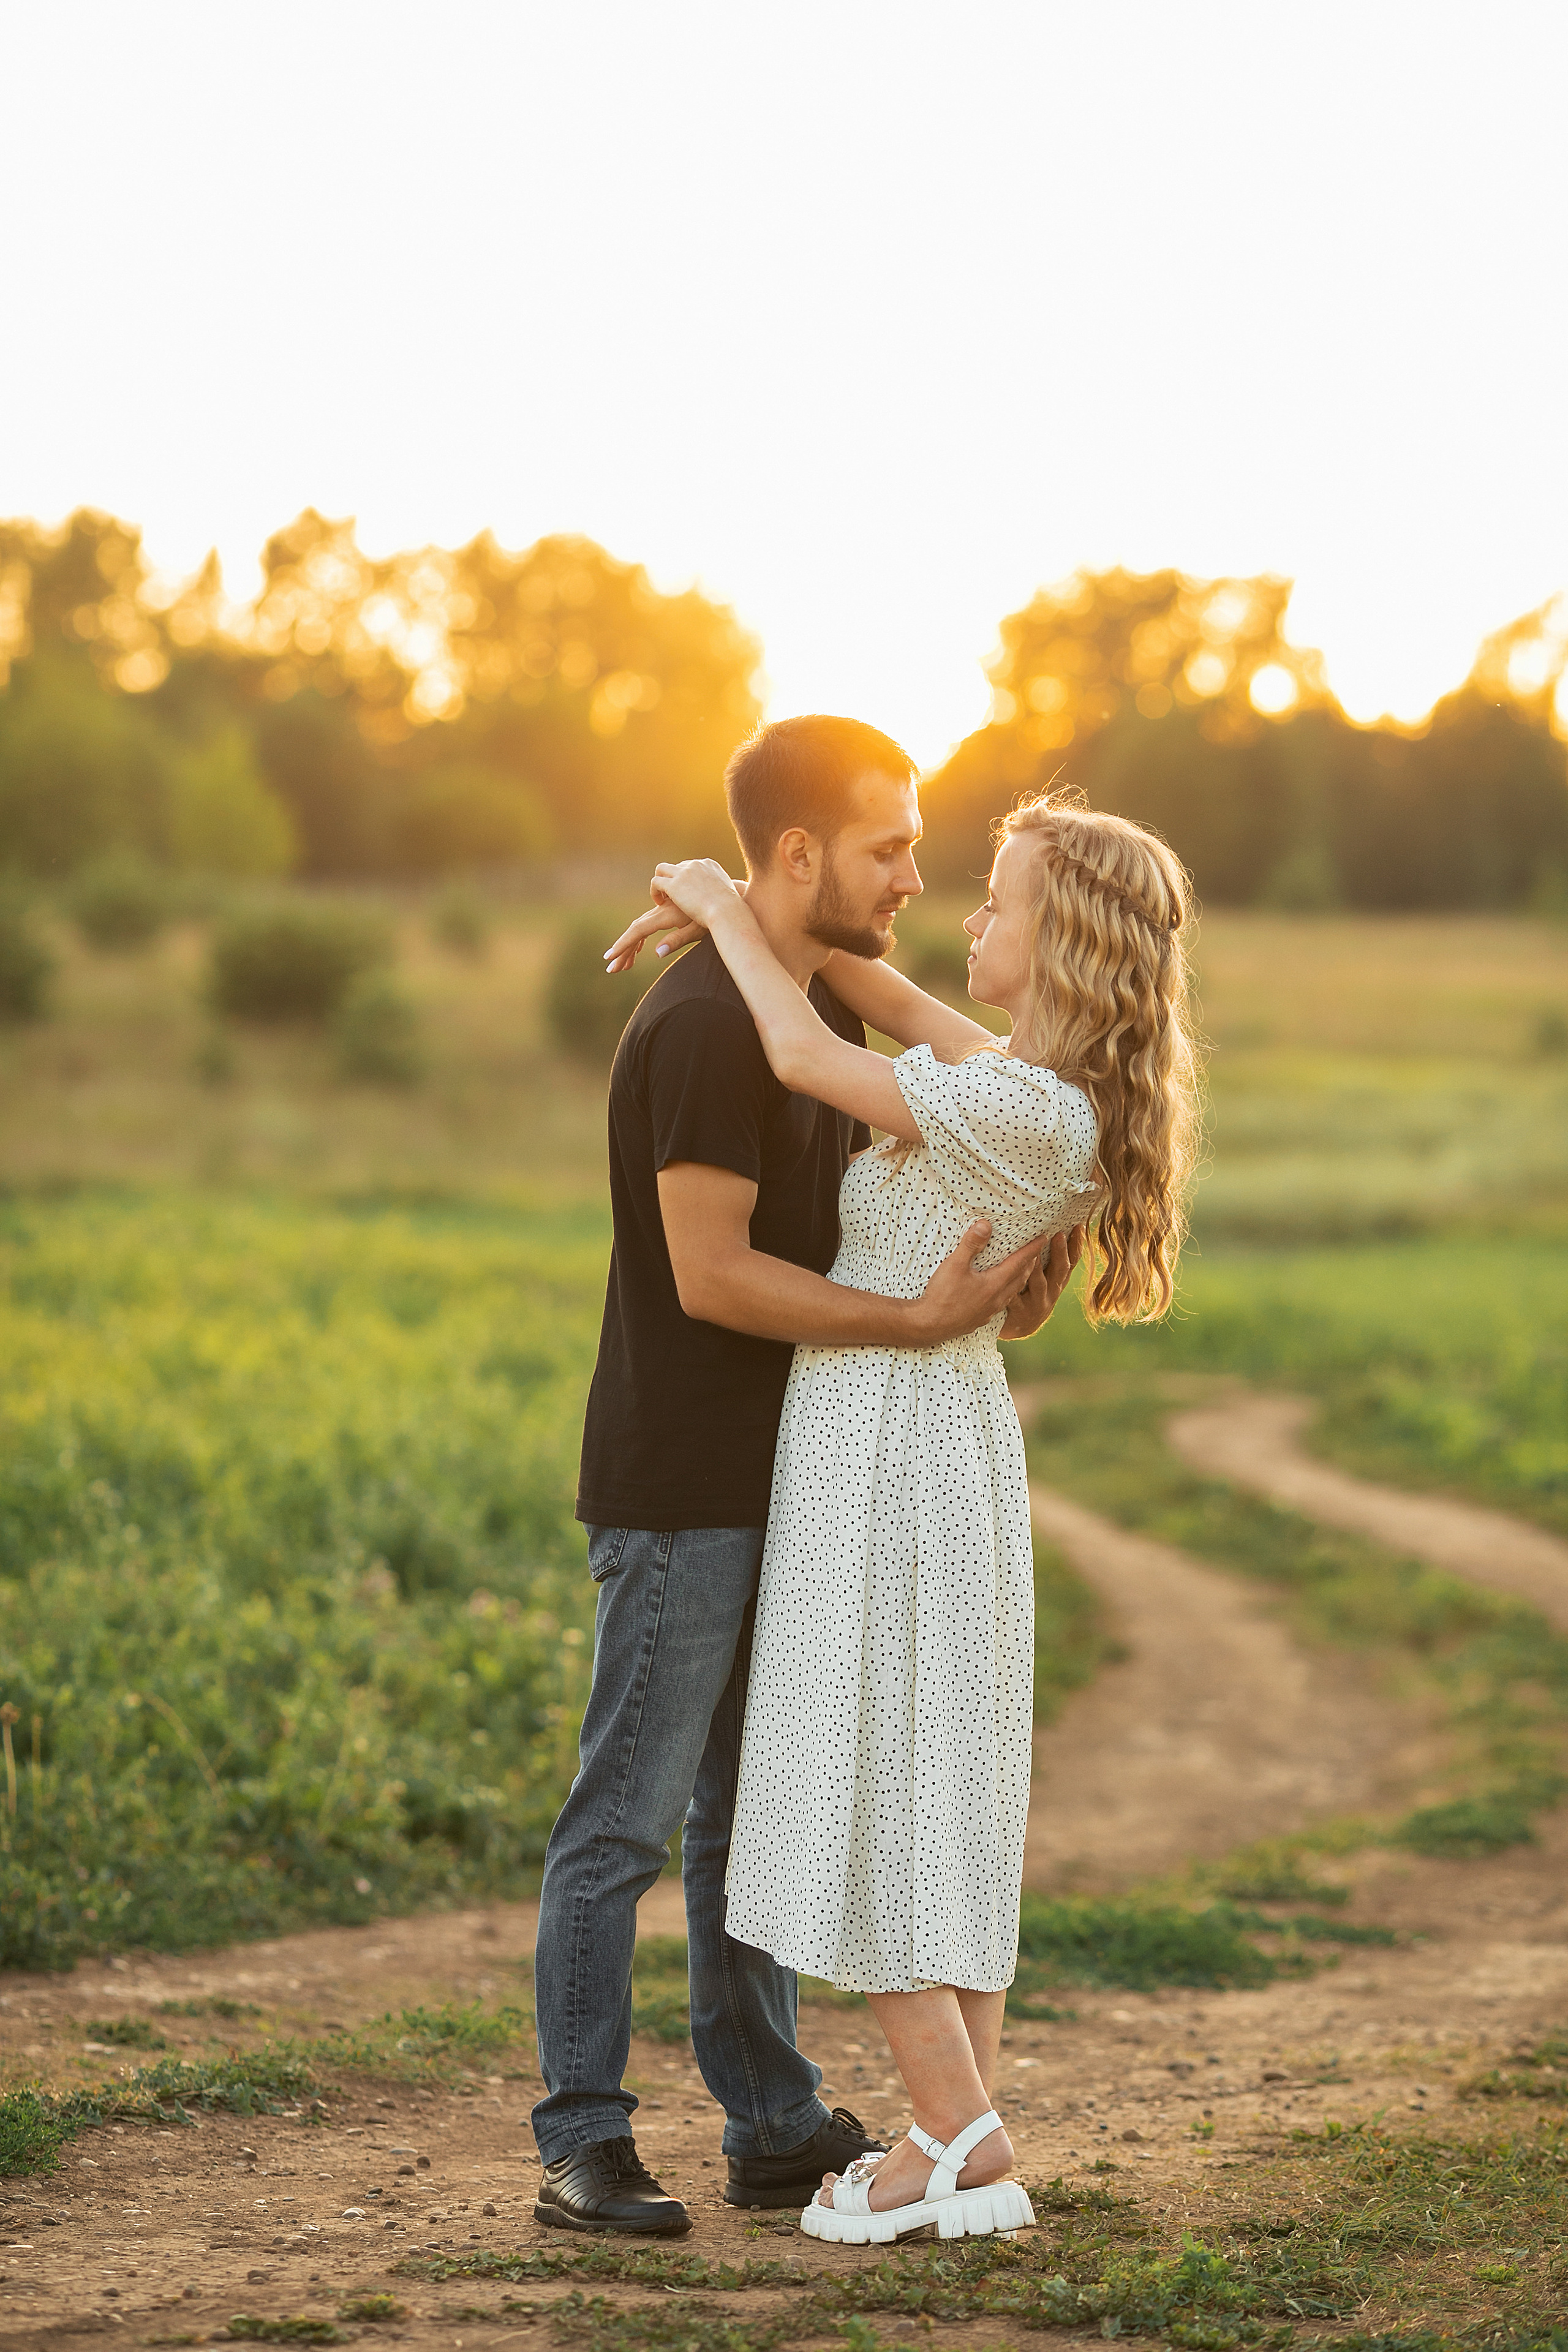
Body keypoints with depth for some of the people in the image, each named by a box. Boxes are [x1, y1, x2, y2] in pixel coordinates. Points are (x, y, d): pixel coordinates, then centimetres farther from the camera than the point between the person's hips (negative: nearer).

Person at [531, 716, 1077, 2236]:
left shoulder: (827, 1011, 12)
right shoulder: (705, 1026, -18)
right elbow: (712, 1274, -22)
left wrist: (998, 1273, 0)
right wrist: (919, 1322, -22)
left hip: (776, 1483, 9)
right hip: (679, 1491, -9)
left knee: (752, 1814, 14)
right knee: (628, 1817, -3)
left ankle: (775, 2128, 21)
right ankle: (583, 2145, 4)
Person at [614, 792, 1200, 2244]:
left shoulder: (1031, 1114, -23)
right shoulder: (1055, 1091, 5)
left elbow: (809, 1059, -23)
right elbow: (894, 1006, 17)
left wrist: (731, 910, -8)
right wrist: (735, 914, 6)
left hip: (888, 1447, -9)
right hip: (945, 1431, 9)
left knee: (857, 1803, -4)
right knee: (944, 1795, 12)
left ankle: (959, 2147, -3)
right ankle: (961, 2136, 16)